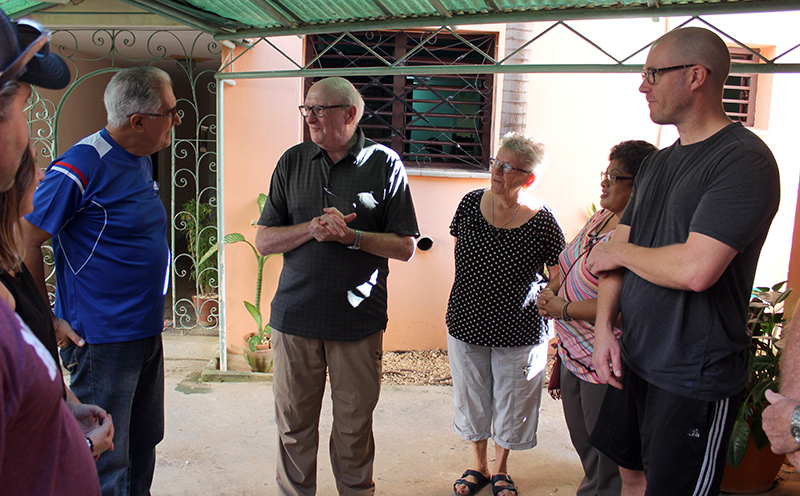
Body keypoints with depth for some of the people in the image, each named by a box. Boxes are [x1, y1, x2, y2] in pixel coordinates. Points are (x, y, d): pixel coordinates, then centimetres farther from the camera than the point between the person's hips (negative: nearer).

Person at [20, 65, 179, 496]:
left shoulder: (142, 160, 9)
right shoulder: (81, 167, -18)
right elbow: (23, 244, -17)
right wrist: (47, 322, -13)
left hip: (146, 334, 8)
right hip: (101, 341, -8)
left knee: (142, 447, 21)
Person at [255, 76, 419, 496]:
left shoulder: (383, 164, -2)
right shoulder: (292, 162, 6)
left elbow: (405, 247, -2)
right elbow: (264, 241, 4)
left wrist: (350, 235, -16)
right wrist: (311, 229, -13)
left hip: (358, 318, -2)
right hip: (295, 315, 2)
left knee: (354, 426, 12)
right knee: (294, 424, 12)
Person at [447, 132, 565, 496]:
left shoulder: (542, 221, -14)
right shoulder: (471, 203, -5)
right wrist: (472, 292, 6)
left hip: (519, 331, -2)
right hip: (467, 323, 3)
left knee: (511, 404, 14)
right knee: (471, 399, 17)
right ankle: (479, 466, 41)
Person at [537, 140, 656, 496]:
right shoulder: (602, 217, 7)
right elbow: (568, 263, 20)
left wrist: (564, 309, -19)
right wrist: (551, 289, 1)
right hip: (574, 353, 9)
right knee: (583, 444, 24)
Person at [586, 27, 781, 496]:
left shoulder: (744, 159, -17)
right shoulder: (658, 162, 11)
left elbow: (695, 270, -28)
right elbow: (615, 253, 11)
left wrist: (618, 251, -10)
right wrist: (605, 325, -3)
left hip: (696, 378, -8)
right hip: (634, 361, 8)